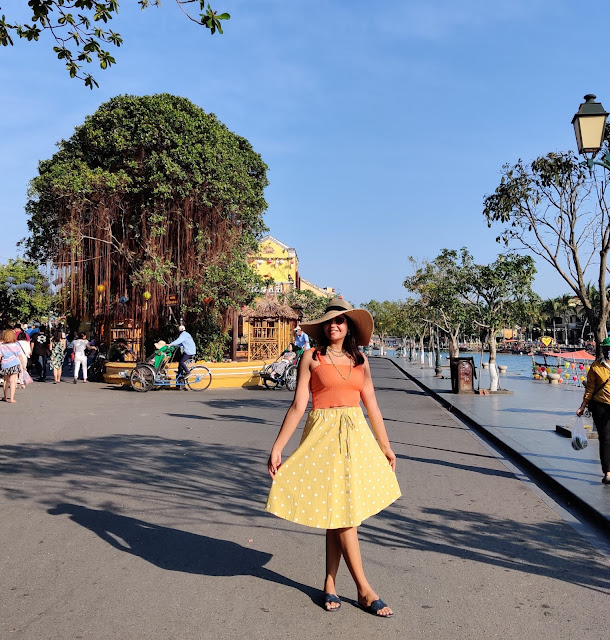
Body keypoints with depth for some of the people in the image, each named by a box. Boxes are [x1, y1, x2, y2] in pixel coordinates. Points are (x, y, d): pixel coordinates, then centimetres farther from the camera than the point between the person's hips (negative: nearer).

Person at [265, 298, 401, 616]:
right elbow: (298, 405, -5)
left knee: (340, 512, 6)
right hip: (324, 435, -4)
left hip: (356, 436, 4)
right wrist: (277, 447, -9)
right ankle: (364, 590, 7)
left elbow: (371, 404, 13)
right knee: (342, 512, -2)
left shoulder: (359, 361, 9)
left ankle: (330, 584, 20)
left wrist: (385, 446, 16)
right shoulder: (311, 358, -2)